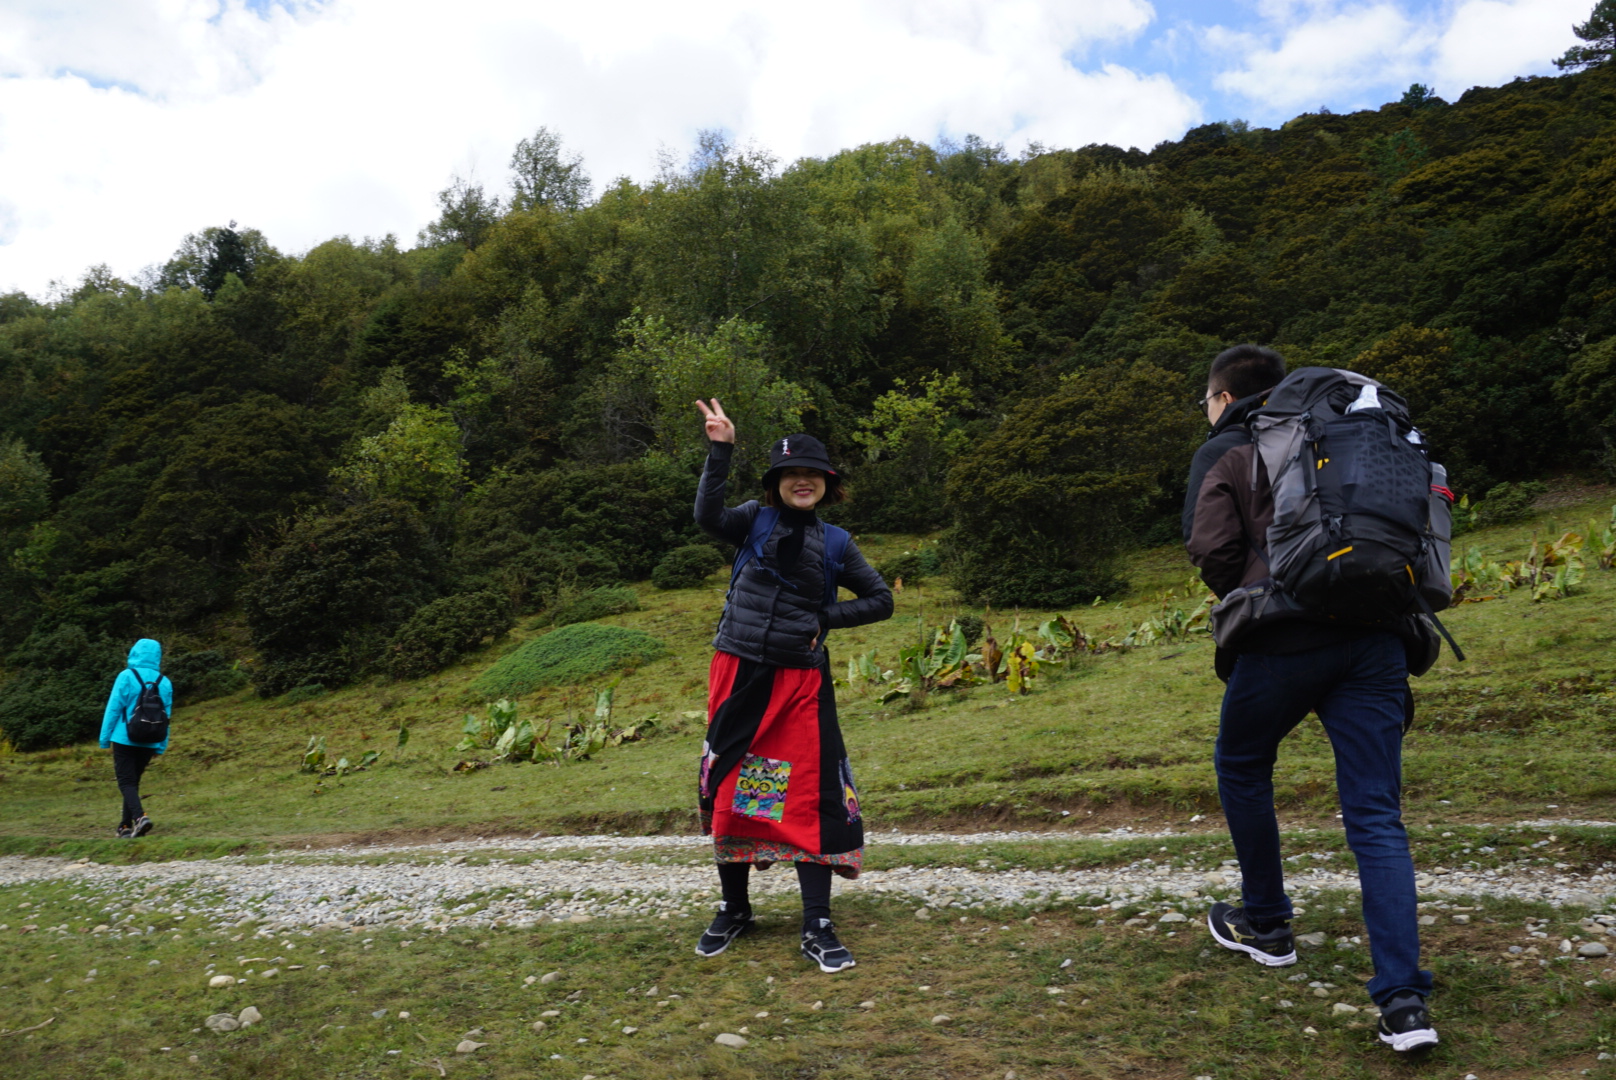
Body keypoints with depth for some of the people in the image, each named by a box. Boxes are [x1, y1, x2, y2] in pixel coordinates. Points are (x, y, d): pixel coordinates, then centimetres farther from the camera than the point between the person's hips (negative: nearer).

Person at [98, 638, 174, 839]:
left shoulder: (126, 677, -8)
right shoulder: (165, 682, 4)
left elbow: (113, 708, -6)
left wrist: (105, 738, 3)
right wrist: (160, 746, 16)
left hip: (125, 739, -4)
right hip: (149, 743, 4)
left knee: (126, 782, -2)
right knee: (134, 781, 17)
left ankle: (139, 816, -24)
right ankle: (126, 825, 20)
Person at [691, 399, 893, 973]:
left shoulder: (835, 543, 7)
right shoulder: (756, 519, 3)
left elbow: (880, 600, 10)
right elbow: (708, 516, -17)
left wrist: (823, 616, -2)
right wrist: (720, 450, -23)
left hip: (802, 679, 0)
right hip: (740, 671, 0)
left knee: (810, 795, -2)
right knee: (729, 787, 9)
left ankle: (817, 928, 9)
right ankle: (734, 909, 29)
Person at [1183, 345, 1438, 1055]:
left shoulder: (1226, 452, 6)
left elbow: (1212, 550, -7)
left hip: (1284, 641, -4)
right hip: (1374, 640, 4)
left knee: (1241, 766, 21)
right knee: (1376, 816, 3)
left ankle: (1265, 925, 31)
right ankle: (1404, 1000, -4)